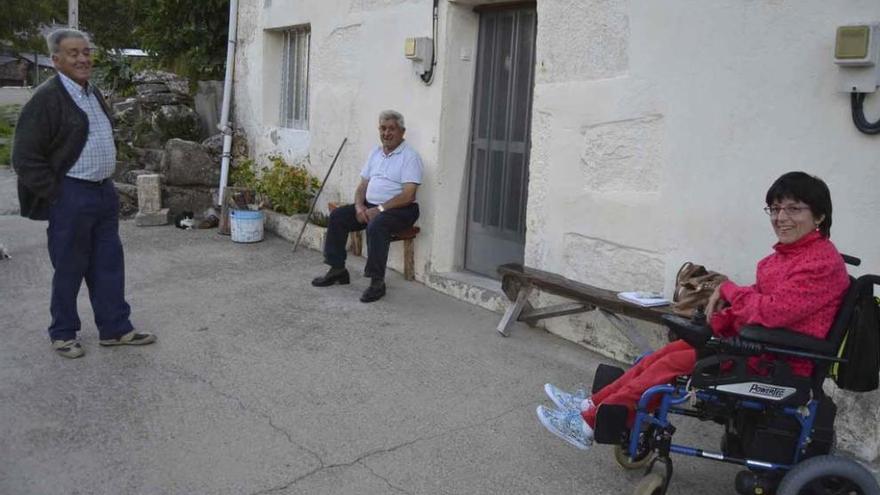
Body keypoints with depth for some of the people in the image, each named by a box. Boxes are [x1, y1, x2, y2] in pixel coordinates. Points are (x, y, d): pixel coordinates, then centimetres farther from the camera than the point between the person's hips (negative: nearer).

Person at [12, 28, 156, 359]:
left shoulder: (94, 93, 11)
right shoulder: (47, 98, -13)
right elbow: (25, 157, -14)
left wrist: (106, 182, 16)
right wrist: (55, 195, -13)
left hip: (104, 192, 7)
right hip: (70, 196, -7)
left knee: (109, 265, 11)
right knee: (69, 269, 5)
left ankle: (115, 328, 22)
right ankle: (62, 333, 22)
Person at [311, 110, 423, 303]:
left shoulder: (409, 156, -9)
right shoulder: (375, 153, 14)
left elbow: (408, 195, -19)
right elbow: (363, 185, 14)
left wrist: (379, 209, -22)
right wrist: (359, 205, -7)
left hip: (400, 209, -7)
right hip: (371, 205, 8)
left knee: (376, 224, -36)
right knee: (337, 216, -7)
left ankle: (377, 281, -28)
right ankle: (337, 269, 1)